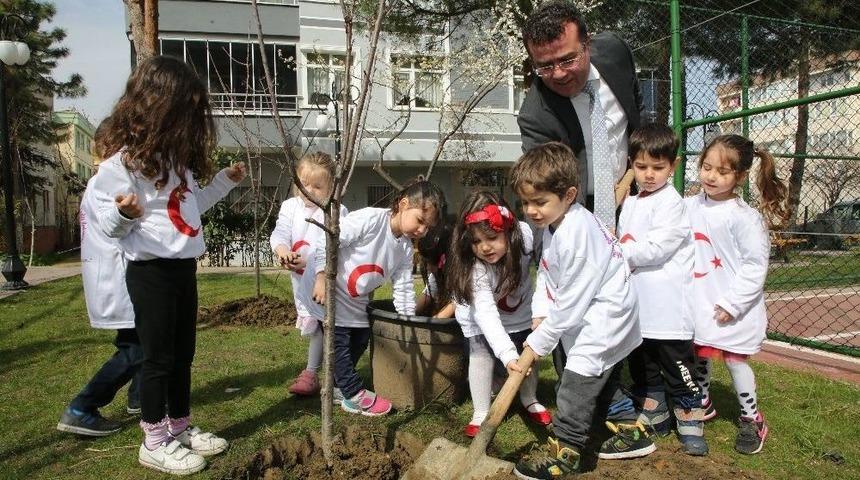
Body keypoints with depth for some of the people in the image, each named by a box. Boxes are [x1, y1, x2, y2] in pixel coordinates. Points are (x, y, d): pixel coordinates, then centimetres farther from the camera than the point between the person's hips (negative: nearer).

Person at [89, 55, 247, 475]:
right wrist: (125, 213, -34)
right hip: (150, 271, -8)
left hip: (184, 267, 8)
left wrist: (224, 182, 21)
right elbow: (109, 225, -12)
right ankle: (154, 442, 17)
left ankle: (181, 428, 30)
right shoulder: (122, 158, -14)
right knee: (158, 357, 2)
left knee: (183, 353, 15)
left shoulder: (176, 155, 13)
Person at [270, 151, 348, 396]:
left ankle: (311, 374, 7)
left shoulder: (337, 212, -13)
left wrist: (307, 261, -32)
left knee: (318, 323, -4)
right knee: (312, 322, 16)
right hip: (300, 276, 5)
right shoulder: (290, 206, 1)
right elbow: (280, 232, -9)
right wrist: (282, 250, -31)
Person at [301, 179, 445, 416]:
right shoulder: (370, 219, -26)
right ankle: (355, 394, 9)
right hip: (325, 289, -8)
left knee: (361, 339, 14)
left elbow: (403, 287, 1)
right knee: (339, 339, -4)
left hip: (355, 300, 8)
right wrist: (322, 278, -31)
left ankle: (337, 385, 33)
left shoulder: (406, 248, -2)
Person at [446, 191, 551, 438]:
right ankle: (481, 412, -1)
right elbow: (485, 312, -47)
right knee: (481, 354, -16)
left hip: (520, 311, 3)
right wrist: (507, 354, -57)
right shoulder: (475, 268, -40)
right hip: (481, 318, -3)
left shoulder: (525, 235, -33)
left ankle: (530, 401, 33)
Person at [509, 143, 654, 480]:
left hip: (604, 317, -10)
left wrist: (537, 344, -19)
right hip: (595, 319, 11)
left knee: (577, 384, -4)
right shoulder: (555, 224, 1)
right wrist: (540, 316, -7)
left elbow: (570, 303, -27)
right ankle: (631, 434, 37)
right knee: (604, 381, 22)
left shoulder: (577, 234, -30)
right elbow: (546, 275, 6)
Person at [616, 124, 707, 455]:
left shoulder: (671, 203, -12)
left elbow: (654, 248, -20)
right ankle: (653, 416, 33)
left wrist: (617, 254, -12)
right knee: (641, 365, 18)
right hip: (637, 304, 8)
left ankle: (691, 423, 16)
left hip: (669, 306, -8)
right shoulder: (630, 204, 13)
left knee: (678, 368, 2)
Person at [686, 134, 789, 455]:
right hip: (697, 304, 5)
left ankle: (752, 420, 23)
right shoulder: (689, 207, -1)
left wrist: (732, 303, -17)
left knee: (734, 360, 4)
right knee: (699, 356, 17)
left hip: (730, 309, -5)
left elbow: (756, 264, -16)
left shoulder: (744, 217, -16)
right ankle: (702, 405, 38)